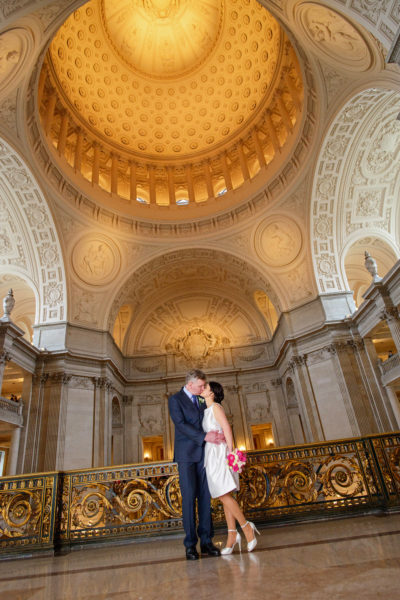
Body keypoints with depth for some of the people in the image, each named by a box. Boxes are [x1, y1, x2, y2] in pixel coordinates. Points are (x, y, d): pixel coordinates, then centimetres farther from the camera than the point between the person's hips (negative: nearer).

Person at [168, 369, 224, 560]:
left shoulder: (202, 401, 16)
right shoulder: (175, 400, -2)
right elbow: (181, 424, -14)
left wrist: (217, 435, -8)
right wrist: (204, 436, -21)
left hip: (203, 453, 5)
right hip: (186, 454, -5)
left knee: (205, 497, 5)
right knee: (189, 498, -2)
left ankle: (206, 541, 12)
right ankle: (190, 544, 6)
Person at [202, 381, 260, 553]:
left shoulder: (215, 407, -7)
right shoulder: (207, 410, 17)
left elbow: (227, 428, -14)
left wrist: (230, 451, -17)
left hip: (219, 454, -8)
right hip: (211, 455, 8)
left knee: (224, 496, -10)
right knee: (225, 496, 7)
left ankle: (247, 527, 3)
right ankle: (232, 535, 12)